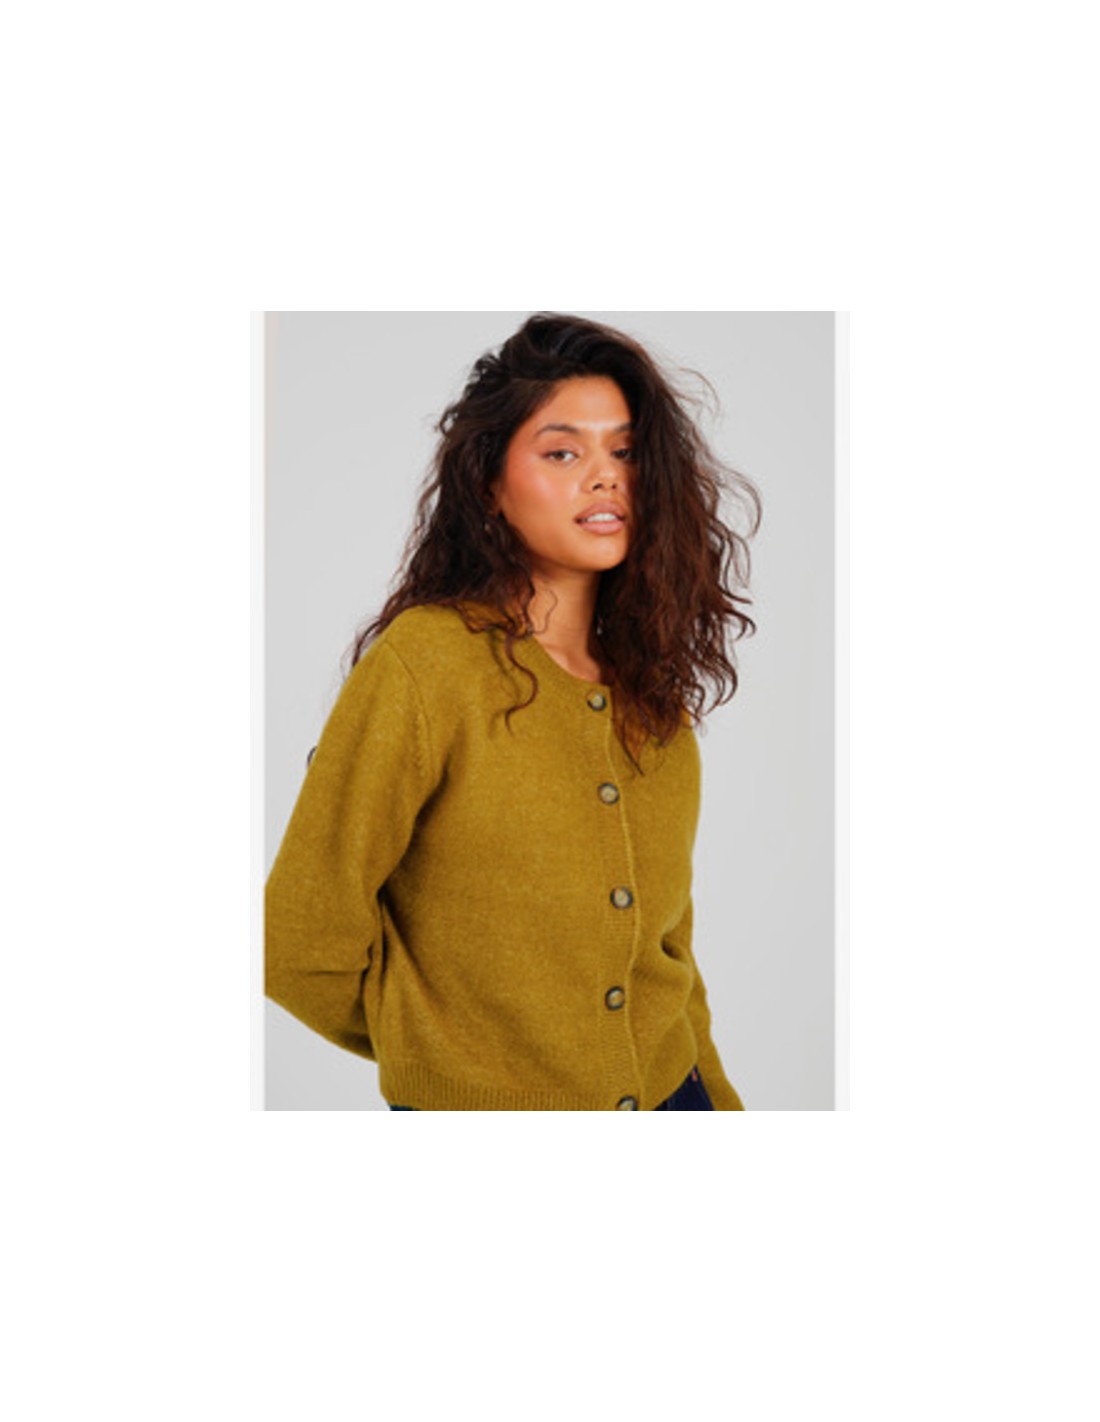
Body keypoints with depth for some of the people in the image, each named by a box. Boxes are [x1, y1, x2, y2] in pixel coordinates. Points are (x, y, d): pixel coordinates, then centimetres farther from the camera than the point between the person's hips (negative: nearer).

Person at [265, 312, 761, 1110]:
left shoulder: (650, 685, 3)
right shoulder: (421, 663, -16)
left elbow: (663, 936, 11)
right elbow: (302, 939, -12)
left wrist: (717, 1098, 5)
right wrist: (451, 1052, -1)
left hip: (669, 1094, 5)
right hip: (473, 1102, -5)